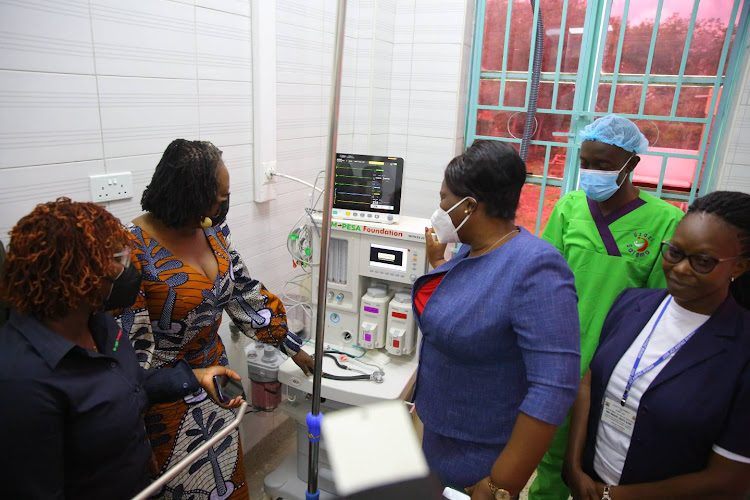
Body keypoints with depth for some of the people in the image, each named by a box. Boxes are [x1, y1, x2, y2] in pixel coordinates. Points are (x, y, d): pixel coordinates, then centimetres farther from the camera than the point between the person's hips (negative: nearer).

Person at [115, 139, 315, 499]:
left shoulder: (214, 231, -5)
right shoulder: (133, 249, -25)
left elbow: (246, 293, 4)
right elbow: (128, 341, -20)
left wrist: (292, 346, 7)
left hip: (214, 369, 6)